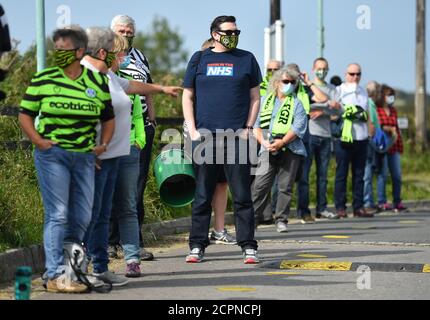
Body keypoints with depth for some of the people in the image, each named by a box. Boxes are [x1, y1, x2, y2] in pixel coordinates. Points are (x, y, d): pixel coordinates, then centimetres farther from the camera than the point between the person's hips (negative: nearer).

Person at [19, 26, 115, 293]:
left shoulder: (98, 82, 8)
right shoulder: (43, 79, 1)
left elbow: (108, 118, 18)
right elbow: (25, 114, 5)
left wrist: (104, 143, 3)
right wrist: (38, 141, -8)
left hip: (85, 157, 4)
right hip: (52, 154, -4)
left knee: (82, 217, 7)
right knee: (57, 215, -9)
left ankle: (70, 266, 23)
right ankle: (56, 275, -8)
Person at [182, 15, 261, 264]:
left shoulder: (246, 59, 10)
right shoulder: (199, 60, 10)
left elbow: (255, 97, 10)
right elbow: (188, 96, 11)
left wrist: (248, 128, -1)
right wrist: (193, 130, 0)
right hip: (204, 136, 1)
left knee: (242, 195, -1)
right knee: (202, 195, 4)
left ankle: (249, 247, 2)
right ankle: (197, 246, 10)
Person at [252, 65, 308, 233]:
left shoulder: (297, 103, 8)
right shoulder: (265, 101, 14)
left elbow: (298, 127, -5)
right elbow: (255, 124, 9)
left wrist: (282, 142, -17)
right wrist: (263, 142, -9)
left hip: (290, 149, -1)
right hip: (268, 150, 1)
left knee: (285, 186, 0)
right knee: (260, 184, -8)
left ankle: (281, 220, 8)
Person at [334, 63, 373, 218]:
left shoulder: (363, 92, 18)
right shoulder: (339, 90, 1)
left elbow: (365, 114, 17)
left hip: (361, 137, 5)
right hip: (343, 137, -5)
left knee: (359, 174, 5)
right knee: (341, 174, -3)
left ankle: (358, 207, 7)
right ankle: (340, 207, -1)